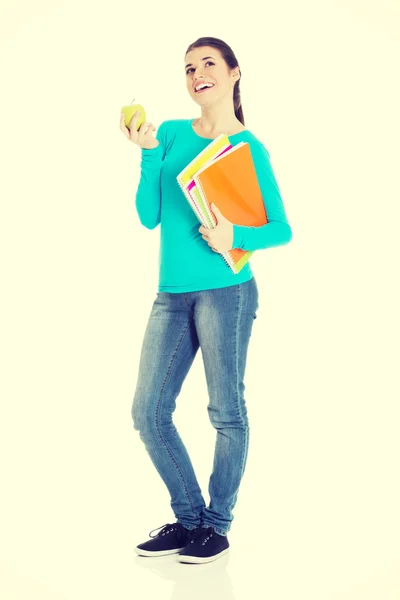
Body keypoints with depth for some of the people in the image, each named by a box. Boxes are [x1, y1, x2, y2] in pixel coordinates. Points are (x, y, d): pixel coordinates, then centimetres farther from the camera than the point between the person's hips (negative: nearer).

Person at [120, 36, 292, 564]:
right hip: (172, 296, 5)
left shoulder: (249, 148, -1)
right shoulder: (172, 134, 10)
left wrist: (235, 237, -18)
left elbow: (282, 230, 0)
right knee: (148, 414, 5)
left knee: (226, 412, 2)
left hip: (225, 291, -5)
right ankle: (189, 518, 21)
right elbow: (149, 217, 5)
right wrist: (148, 153, -4)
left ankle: (218, 525, 19)